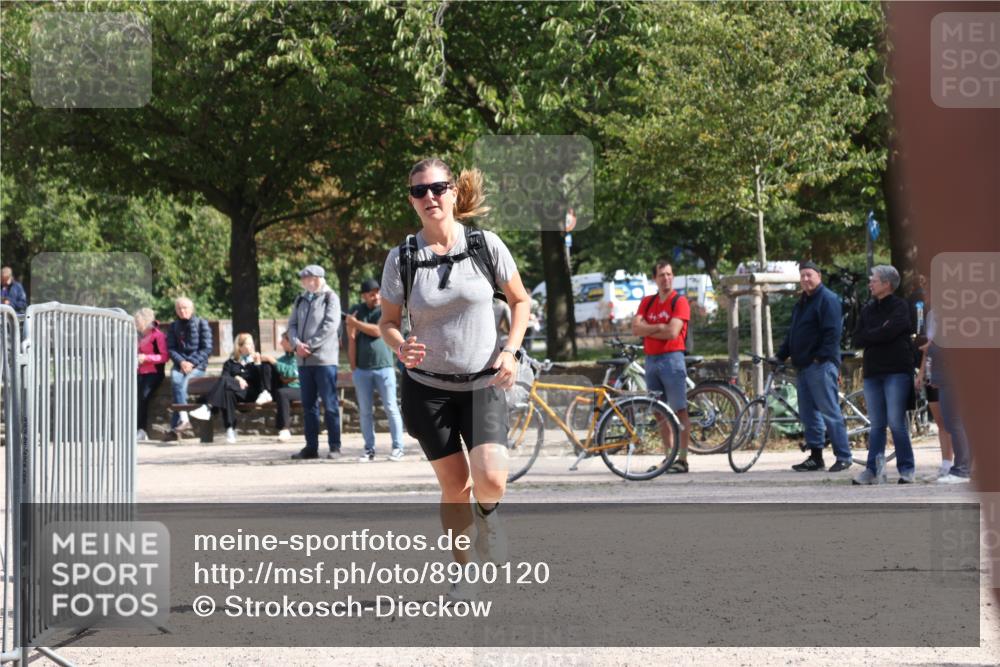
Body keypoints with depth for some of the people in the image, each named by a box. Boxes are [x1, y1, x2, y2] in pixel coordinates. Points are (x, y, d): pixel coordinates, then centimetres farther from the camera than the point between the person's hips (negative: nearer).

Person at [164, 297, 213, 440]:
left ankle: (174, 427, -30)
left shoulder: (201, 324, 5)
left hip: (197, 365, -3)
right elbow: (170, 348, 7)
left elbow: (207, 348, -1)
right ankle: (184, 419, -36)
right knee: (176, 380, -30)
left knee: (184, 384, -29)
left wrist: (191, 363, -12)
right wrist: (181, 362, -12)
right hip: (180, 363, 3)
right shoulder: (173, 326, 14)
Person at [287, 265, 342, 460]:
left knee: (330, 405, -4)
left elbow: (330, 325, -11)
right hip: (304, 360, 6)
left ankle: (335, 447, 0)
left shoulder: (330, 298, -1)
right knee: (309, 405, 8)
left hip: (325, 358, -6)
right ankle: (311, 447, 13)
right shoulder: (300, 300, 16)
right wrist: (296, 343, -9)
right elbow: (292, 325, 11)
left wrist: (310, 345, -13)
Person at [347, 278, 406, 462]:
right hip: (362, 369, 3)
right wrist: (353, 367, 2)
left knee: (391, 408, -3)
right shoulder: (356, 311, 8)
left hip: (384, 367, -3)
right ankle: (369, 449, 10)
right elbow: (352, 340, 6)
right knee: (365, 411, 5)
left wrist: (355, 323, -4)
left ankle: (398, 448, 0)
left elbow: (378, 331, -14)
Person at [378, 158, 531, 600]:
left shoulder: (486, 246, -7)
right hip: (428, 387, 1)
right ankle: (462, 573, 22)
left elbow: (519, 300, 6)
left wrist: (510, 351, -8)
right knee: (455, 486, 2)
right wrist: (401, 348, -17)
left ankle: (487, 517, 18)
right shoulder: (402, 259, -6)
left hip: (484, 385, -1)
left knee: (490, 480, -18)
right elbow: (388, 321, 5)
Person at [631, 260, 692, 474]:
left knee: (679, 411, -7)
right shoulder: (647, 302, 13)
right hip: (651, 360, 6)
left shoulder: (680, 302, -4)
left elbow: (672, 332, -15)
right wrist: (658, 328, -11)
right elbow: (636, 328, 1)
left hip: (671, 358, -6)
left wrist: (648, 330, -3)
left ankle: (682, 459, -9)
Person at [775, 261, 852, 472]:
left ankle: (844, 456, -7)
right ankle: (815, 457, 14)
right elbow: (792, 334, 26)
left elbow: (832, 332, -16)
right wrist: (781, 356, 17)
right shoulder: (802, 303, 21)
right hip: (803, 366, 9)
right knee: (808, 414, 9)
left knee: (830, 411, -10)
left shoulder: (828, 299, -7)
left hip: (821, 365, -9)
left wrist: (821, 357, -21)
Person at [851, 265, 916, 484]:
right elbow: (858, 340, 8)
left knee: (896, 422, -8)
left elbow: (890, 332, -17)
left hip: (896, 372, -6)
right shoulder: (867, 310, 18)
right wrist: (880, 334, -4)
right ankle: (872, 470, 4)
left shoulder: (899, 307, -1)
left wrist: (870, 336, -2)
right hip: (872, 372, 6)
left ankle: (907, 470, -3)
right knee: (877, 424, 5)